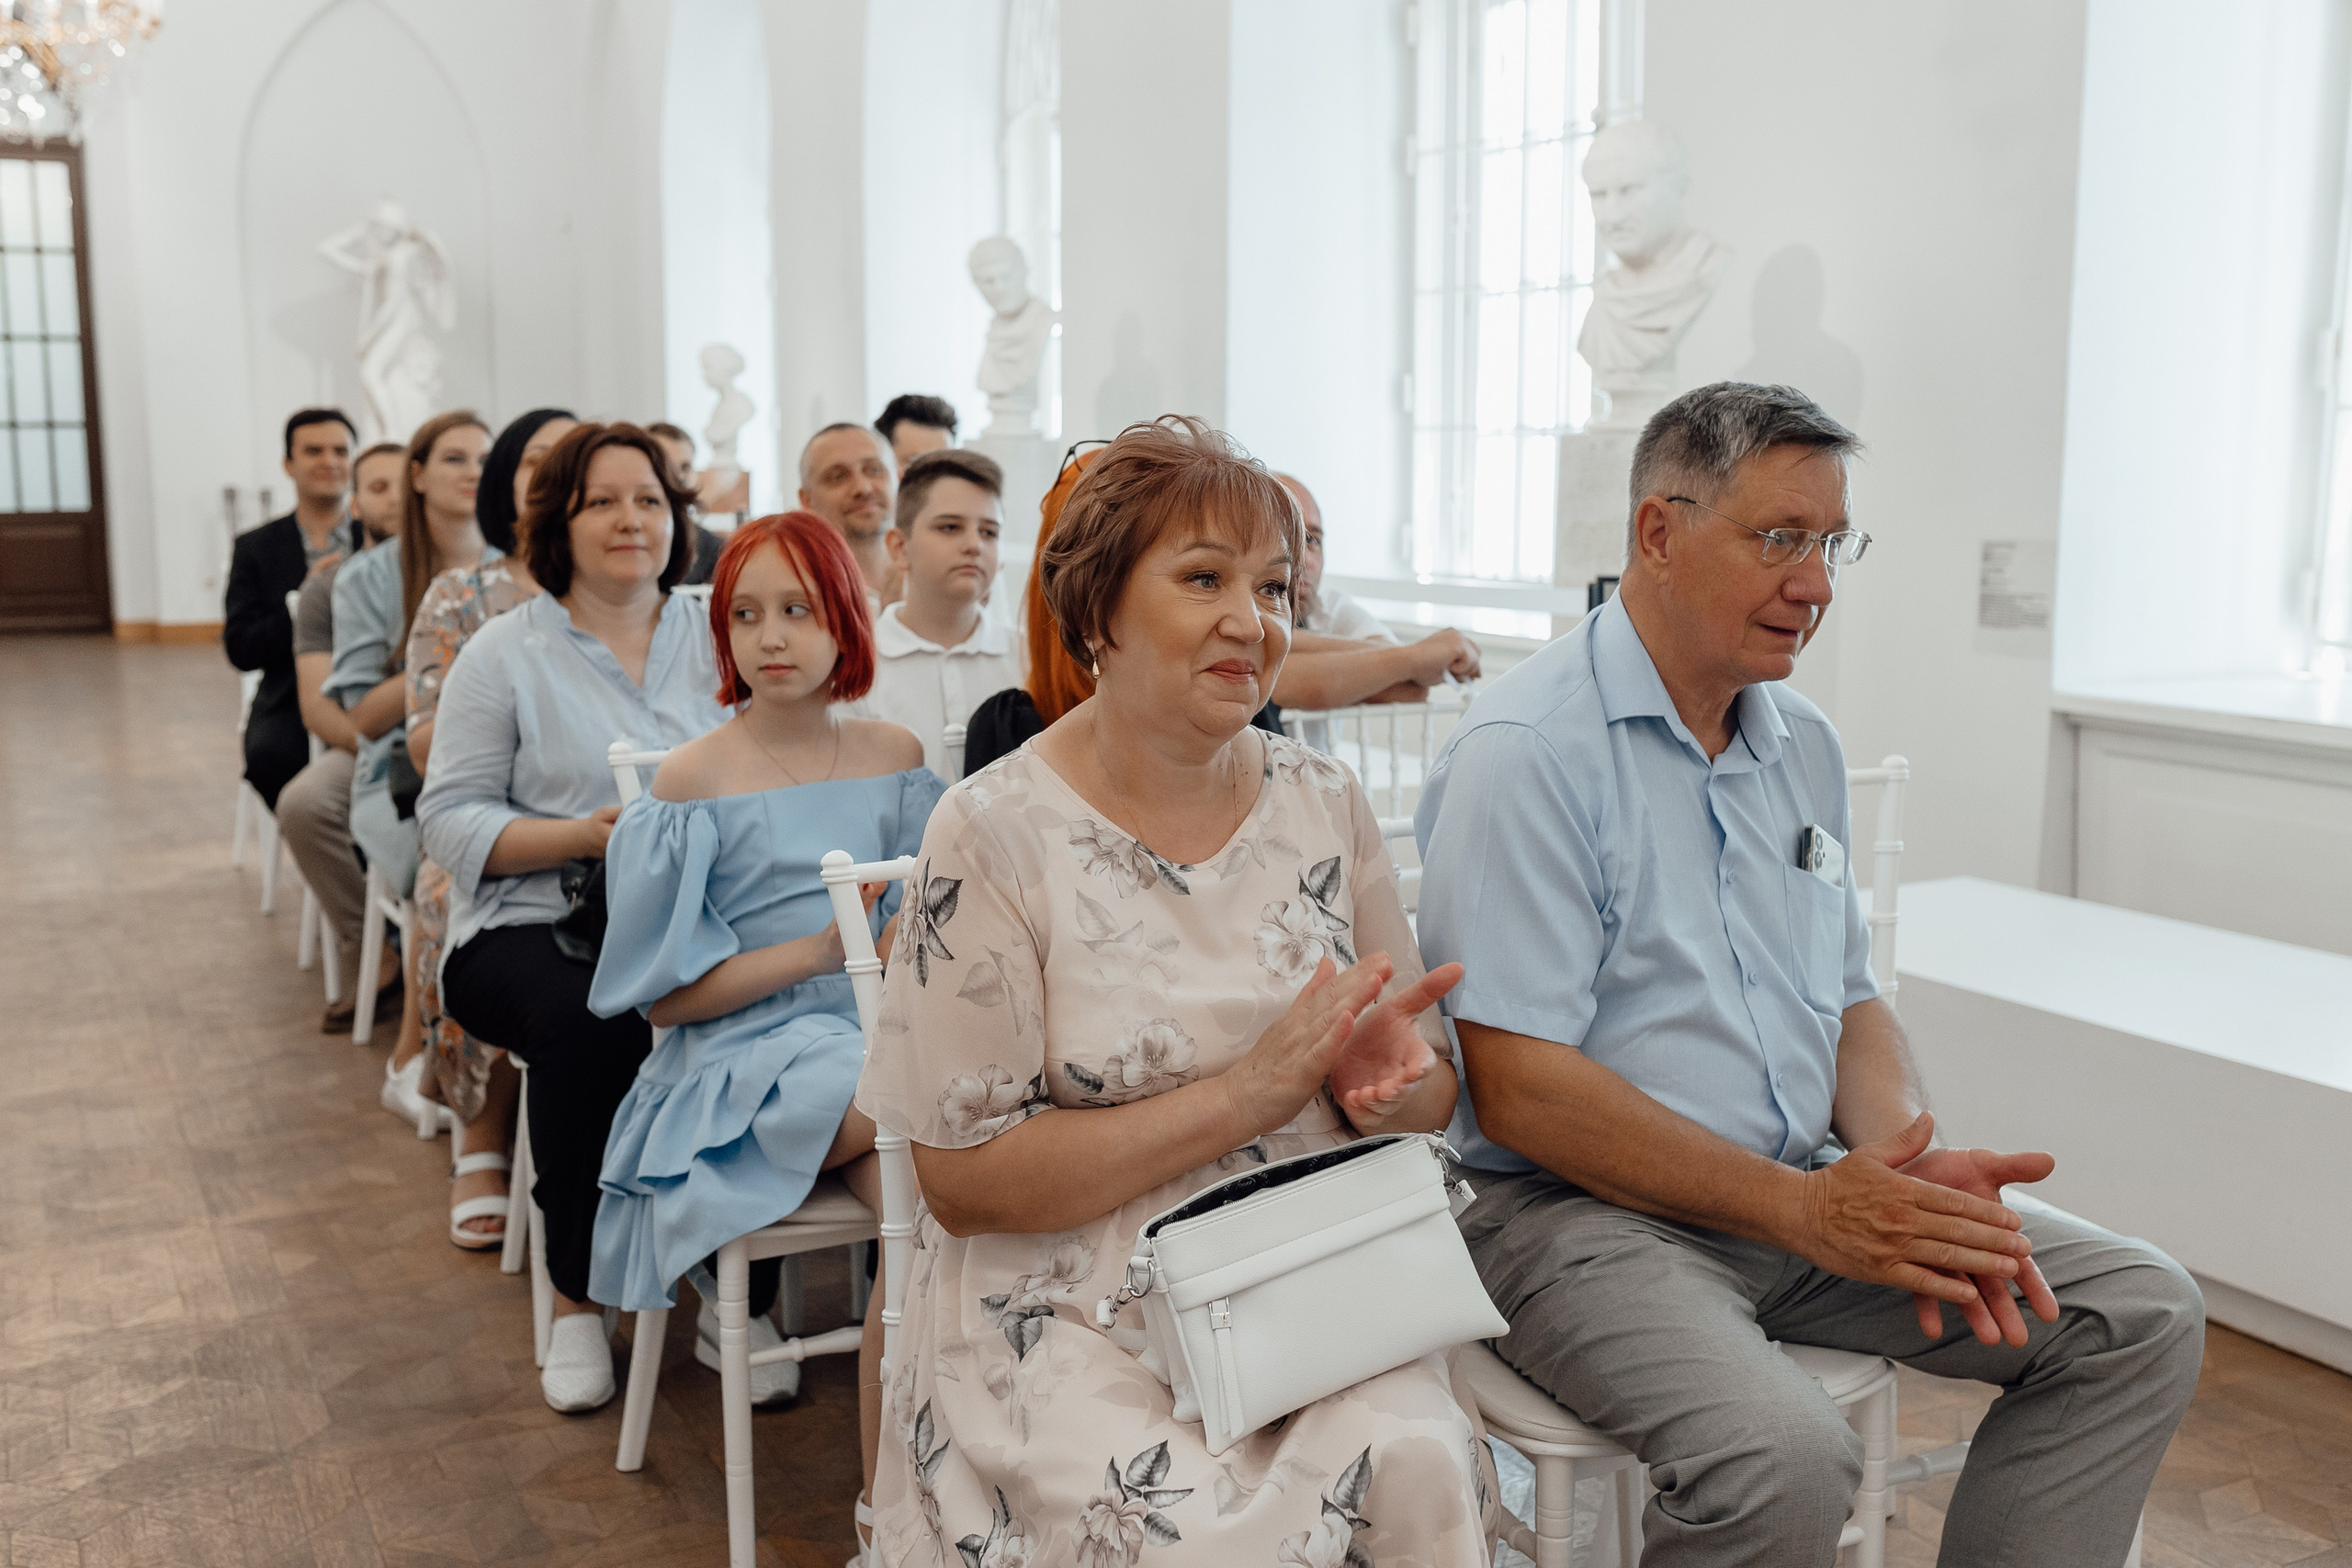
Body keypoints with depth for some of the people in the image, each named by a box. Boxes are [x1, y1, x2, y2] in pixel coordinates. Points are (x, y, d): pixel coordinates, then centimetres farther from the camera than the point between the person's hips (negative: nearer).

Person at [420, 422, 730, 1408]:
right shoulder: (505, 654, 6)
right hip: (534, 926, -2)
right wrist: (583, 836, -15)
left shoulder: (717, 640, 14)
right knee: (591, 1028, -35)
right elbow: (452, 818, 1)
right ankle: (577, 1300, -12)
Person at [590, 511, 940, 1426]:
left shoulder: (894, 756, 9)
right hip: (749, 1055, -4)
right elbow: (664, 998, -5)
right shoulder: (694, 779, -3)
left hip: (879, 1037, 4)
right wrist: (817, 949, -15)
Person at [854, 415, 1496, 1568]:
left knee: (1417, 1467, -24)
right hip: (1068, 1304, -3)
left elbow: (1433, 1094, 13)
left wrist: (1385, 1080, -12)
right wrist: (1249, 1092, -16)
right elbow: (965, 1179, -10)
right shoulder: (995, 834, -8)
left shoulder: (1324, 804, 6)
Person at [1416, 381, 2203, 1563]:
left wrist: (1909, 1174, -6)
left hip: (1807, 1193, 8)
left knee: (2141, 1314, -1)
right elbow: (1518, 1088, -19)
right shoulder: (1526, 752, -14)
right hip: (1582, 1208, -7)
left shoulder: (1803, 746, 12)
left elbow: (1850, 1005, 16)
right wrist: (1808, 1210, -19)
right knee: (1783, 1457, -32)